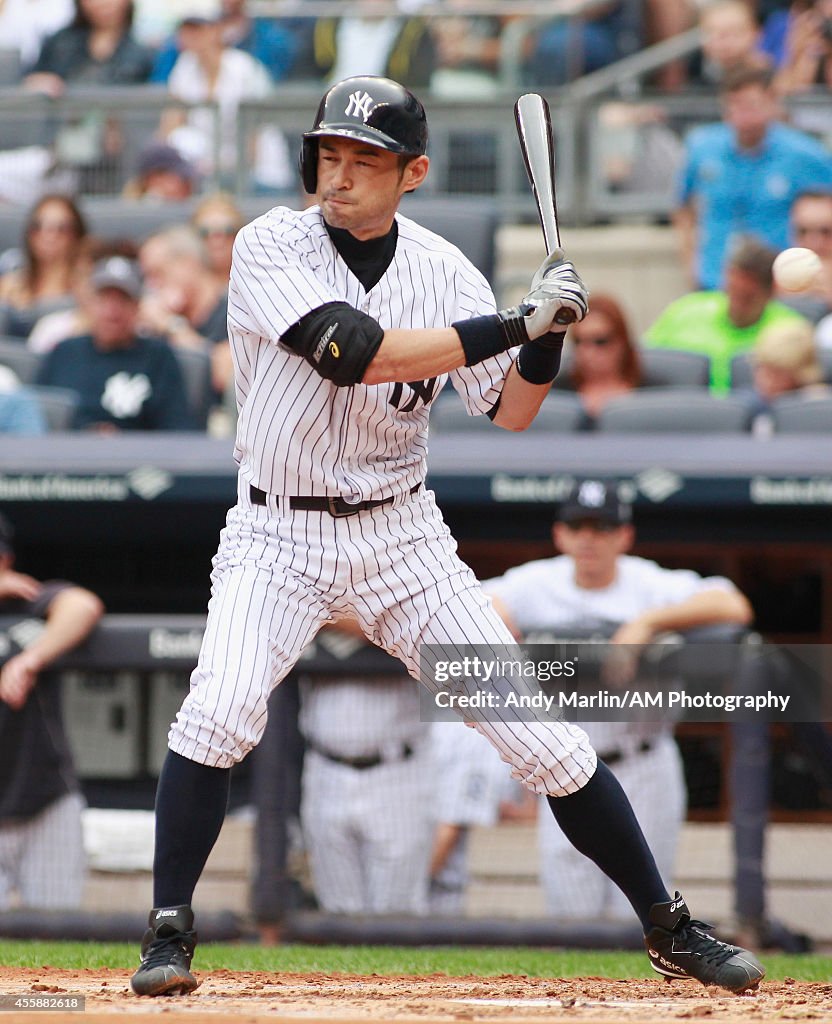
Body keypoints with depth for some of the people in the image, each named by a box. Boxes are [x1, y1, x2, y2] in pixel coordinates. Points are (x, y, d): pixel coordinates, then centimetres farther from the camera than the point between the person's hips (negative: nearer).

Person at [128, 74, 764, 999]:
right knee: (219, 709, -27)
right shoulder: (269, 249, -13)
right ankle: (169, 933, -12)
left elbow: (509, 412, 0)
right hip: (278, 535, -2)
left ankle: (669, 929, 12)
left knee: (545, 738, -2)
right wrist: (516, 323, -28)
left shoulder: (441, 270, -2)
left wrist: (548, 337, -19)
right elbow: (357, 352, -28)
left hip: (401, 535, 2)